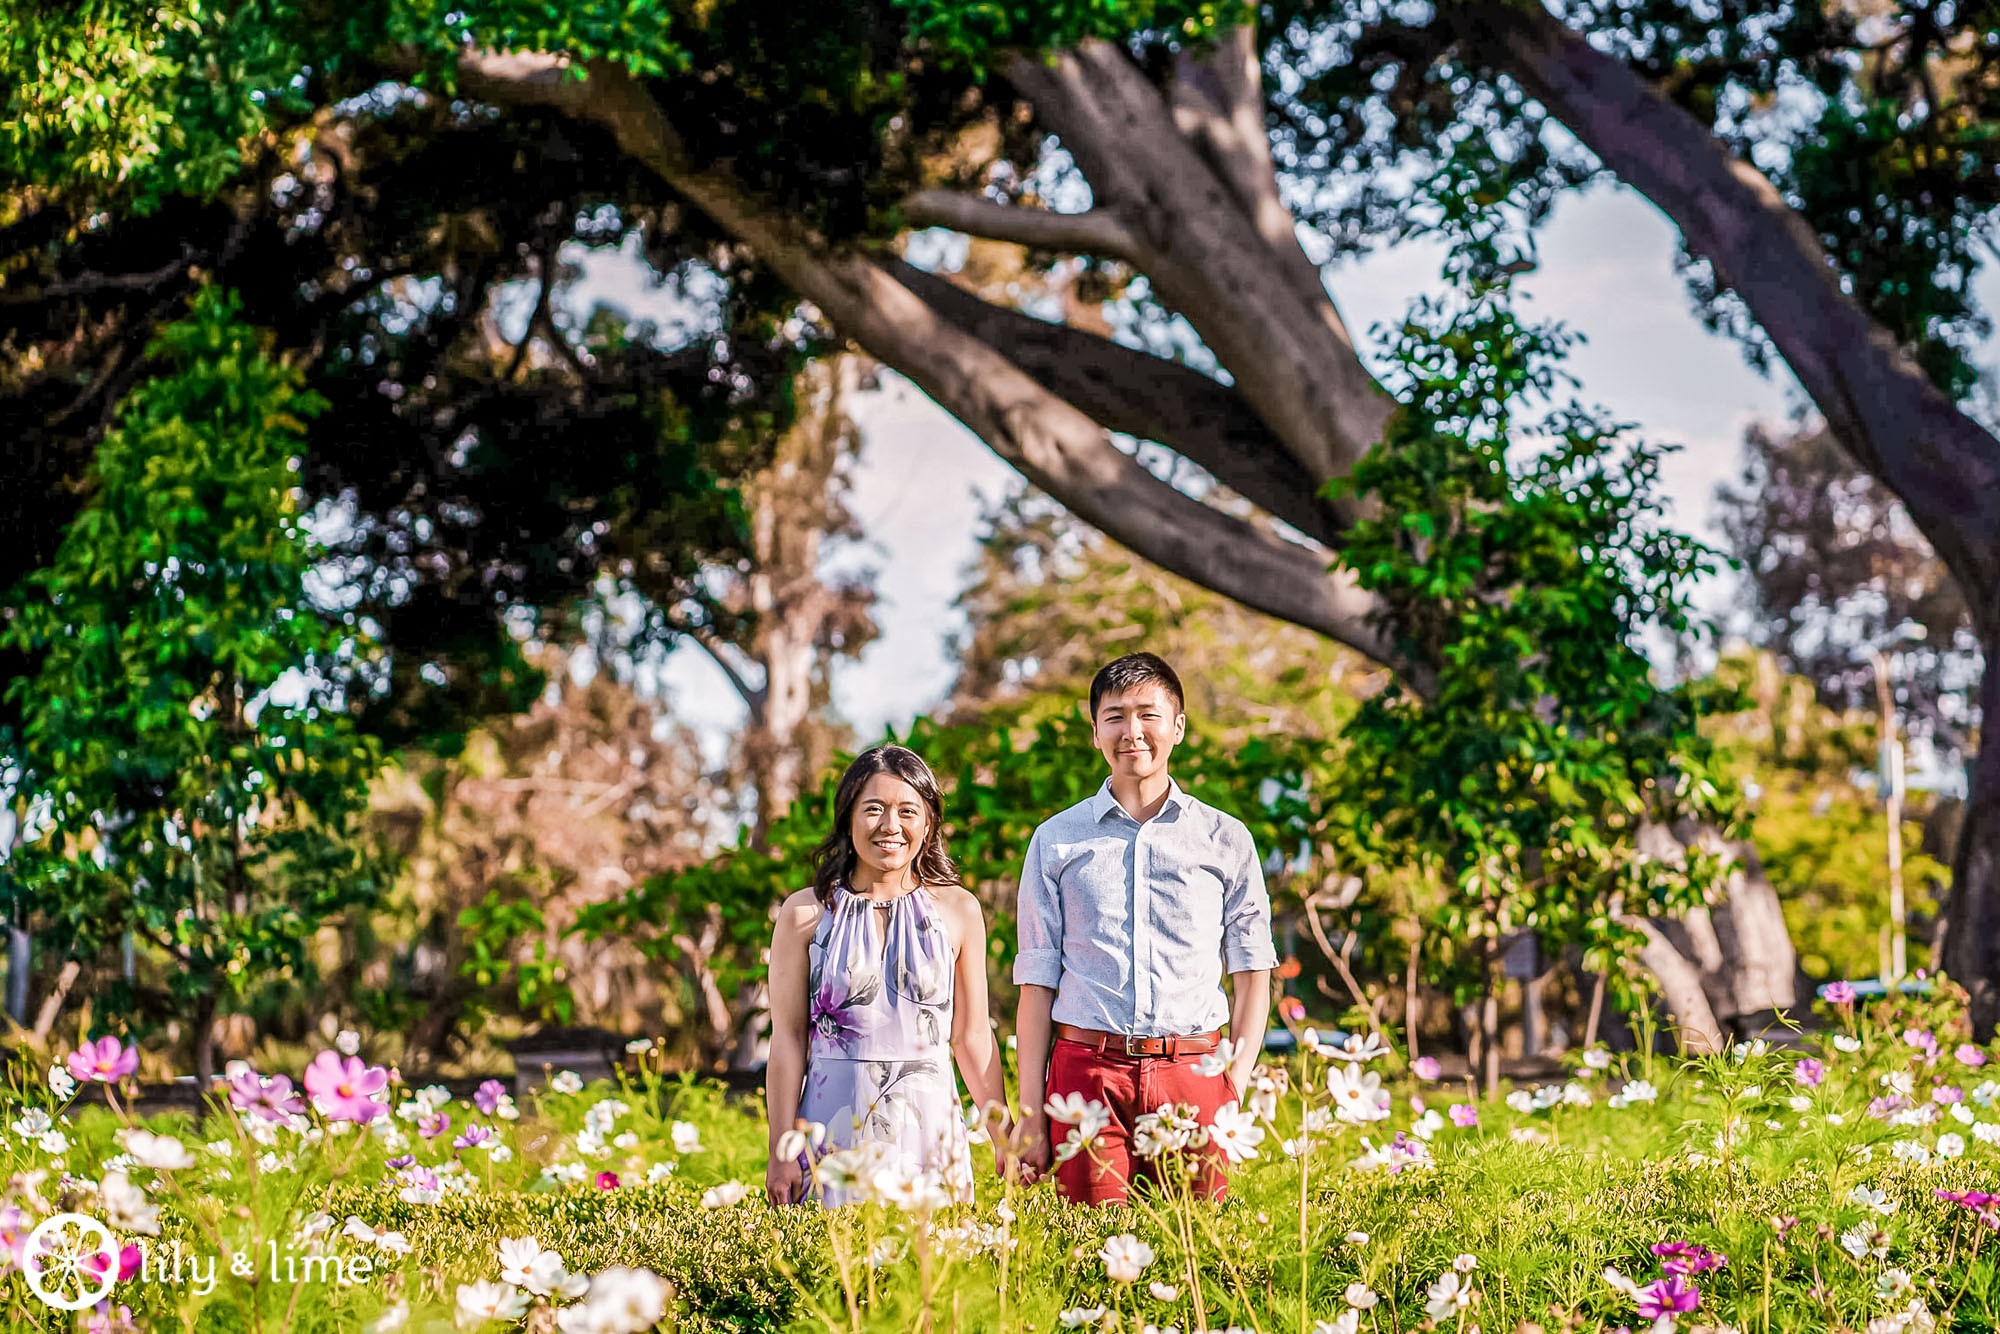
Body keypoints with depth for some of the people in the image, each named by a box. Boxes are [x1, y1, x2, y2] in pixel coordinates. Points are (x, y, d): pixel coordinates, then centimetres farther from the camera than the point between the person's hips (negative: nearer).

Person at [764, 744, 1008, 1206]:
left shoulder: (958, 910, 5)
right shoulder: (807, 913, 2)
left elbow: (972, 1035, 8)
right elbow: (788, 1037, 1)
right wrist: (782, 1151, -3)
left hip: (930, 1127, 1)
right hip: (835, 1125, -1)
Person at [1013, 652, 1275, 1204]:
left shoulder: (1226, 840, 11)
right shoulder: (1056, 840, 10)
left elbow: (1251, 975, 11)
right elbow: (1037, 983, 8)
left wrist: (1235, 1087, -1)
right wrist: (1030, 1115, 2)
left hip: (1193, 1074, 0)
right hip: (1087, 1072, 0)